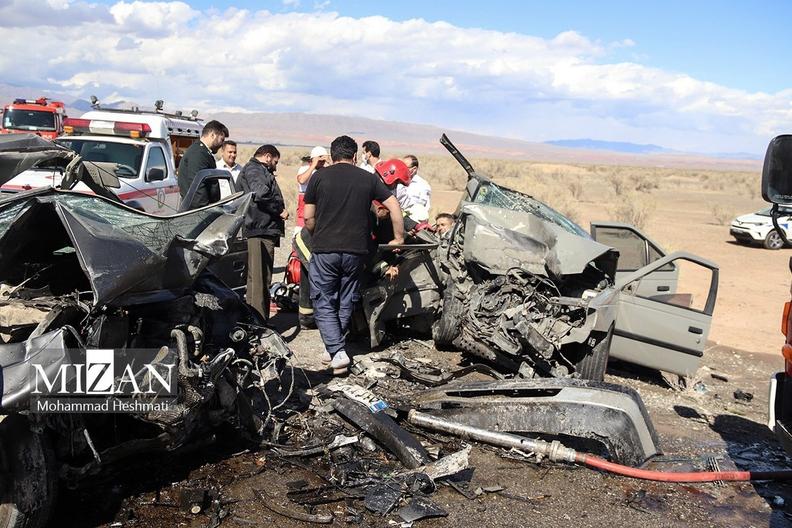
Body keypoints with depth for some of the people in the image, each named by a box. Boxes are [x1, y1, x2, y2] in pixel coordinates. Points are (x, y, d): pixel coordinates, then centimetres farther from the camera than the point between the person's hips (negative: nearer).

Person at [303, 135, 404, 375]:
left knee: (324, 303, 7)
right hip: (356, 251, 2)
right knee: (346, 302, 16)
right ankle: (334, 347, 26)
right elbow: (394, 207, 4)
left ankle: (337, 351, -6)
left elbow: (308, 218, 3)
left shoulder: (319, 177, 2)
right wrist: (399, 238, 14)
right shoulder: (368, 178, 7)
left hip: (324, 250, -2)